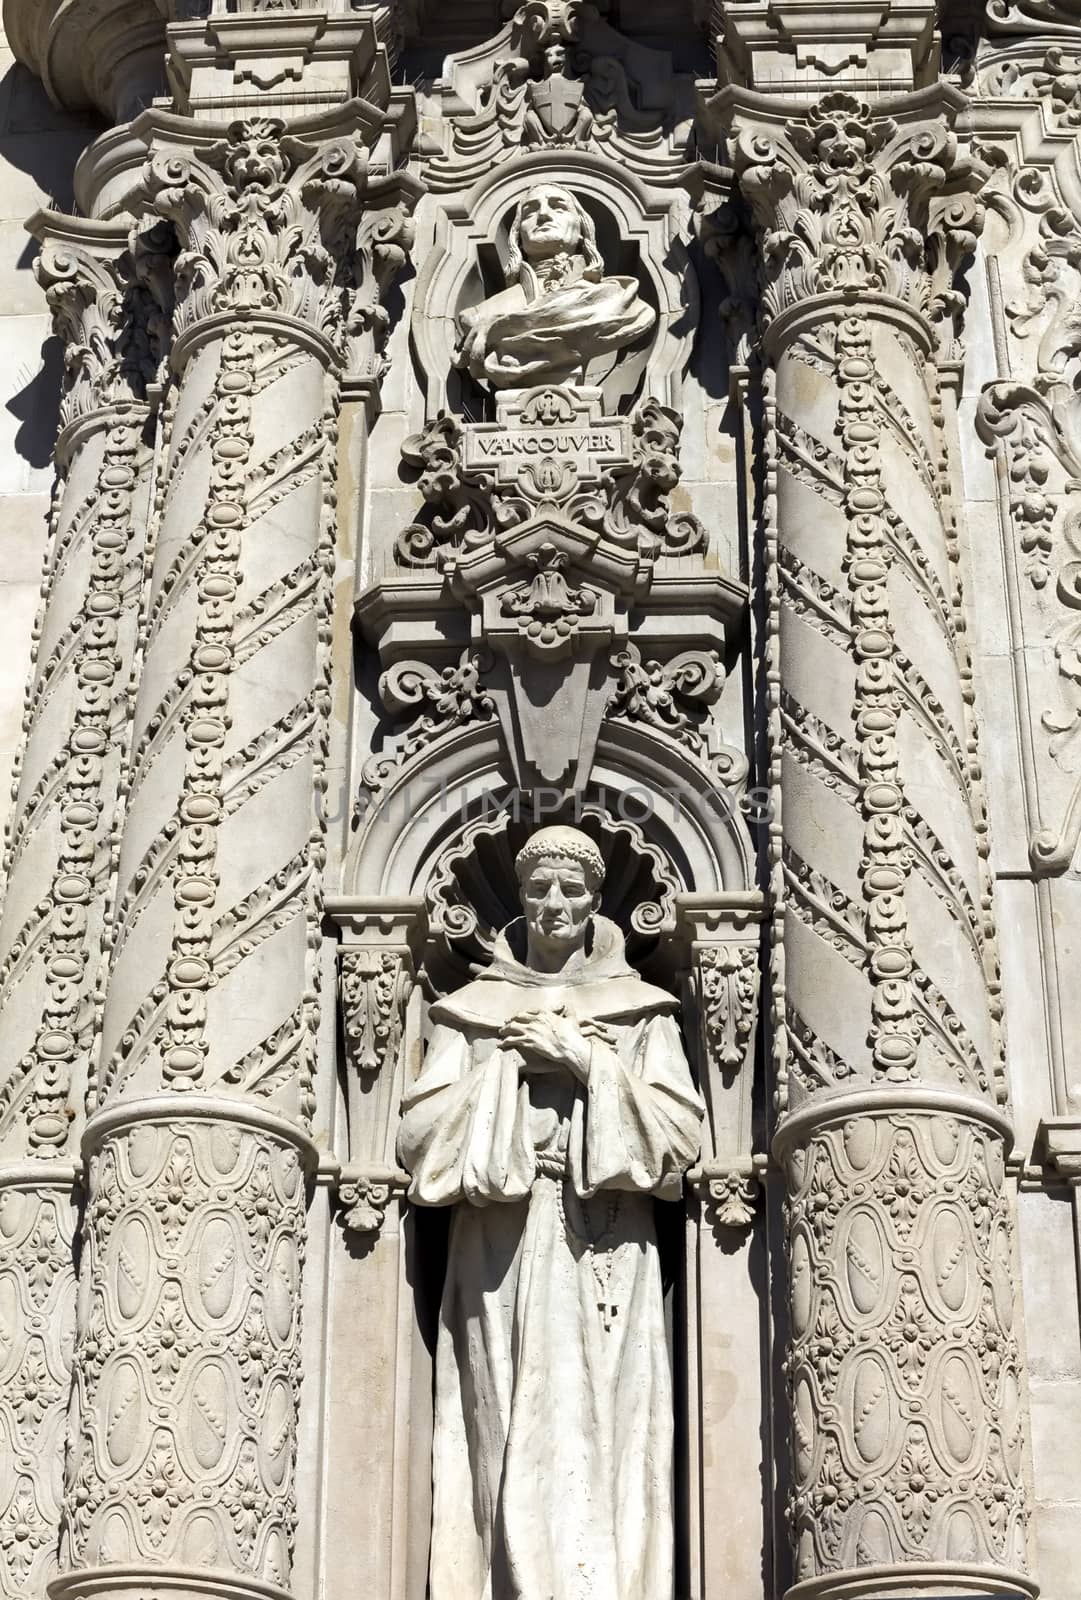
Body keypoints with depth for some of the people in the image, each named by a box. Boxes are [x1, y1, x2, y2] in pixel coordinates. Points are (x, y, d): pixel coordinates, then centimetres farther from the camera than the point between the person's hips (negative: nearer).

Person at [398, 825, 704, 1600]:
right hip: (501, 1245, 1)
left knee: (598, 1441, -9)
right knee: (508, 1443, -7)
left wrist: (587, 1061, -5)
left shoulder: (642, 1011, 12)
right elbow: (421, 1131, 5)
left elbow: (681, 1131, 1)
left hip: (603, 1252, -1)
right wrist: (508, 1063, -5)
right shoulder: (475, 1008, 14)